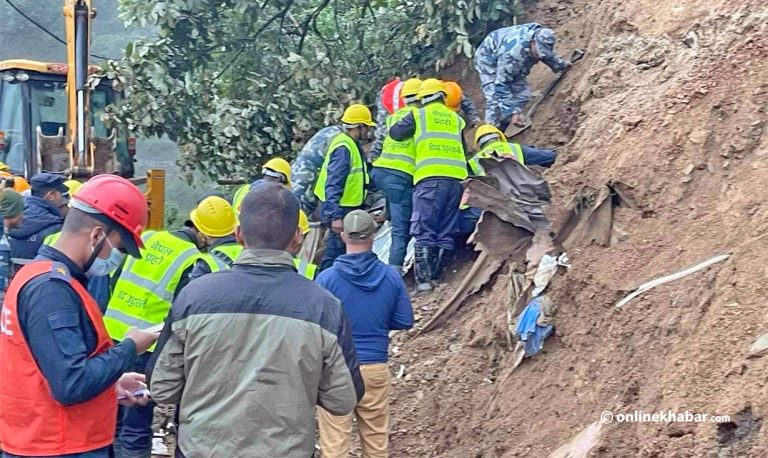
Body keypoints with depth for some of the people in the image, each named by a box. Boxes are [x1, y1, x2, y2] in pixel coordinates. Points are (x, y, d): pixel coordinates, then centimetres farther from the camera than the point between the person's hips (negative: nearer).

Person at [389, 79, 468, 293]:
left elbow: (395, 133, 16)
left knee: (425, 232, -3)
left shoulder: (418, 115, 9)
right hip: (456, 177, 4)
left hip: (430, 177, -4)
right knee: (446, 233, 9)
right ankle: (437, 275, 7)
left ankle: (424, 278, -10)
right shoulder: (455, 118, 20)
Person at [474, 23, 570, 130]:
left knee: (522, 94, -2)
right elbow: (501, 84, -41)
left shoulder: (541, 38, -22)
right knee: (495, 98, -22)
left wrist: (561, 65, 23)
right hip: (489, 60, -8)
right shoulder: (512, 53, -45)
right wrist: (512, 113, -46)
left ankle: (500, 131, 7)